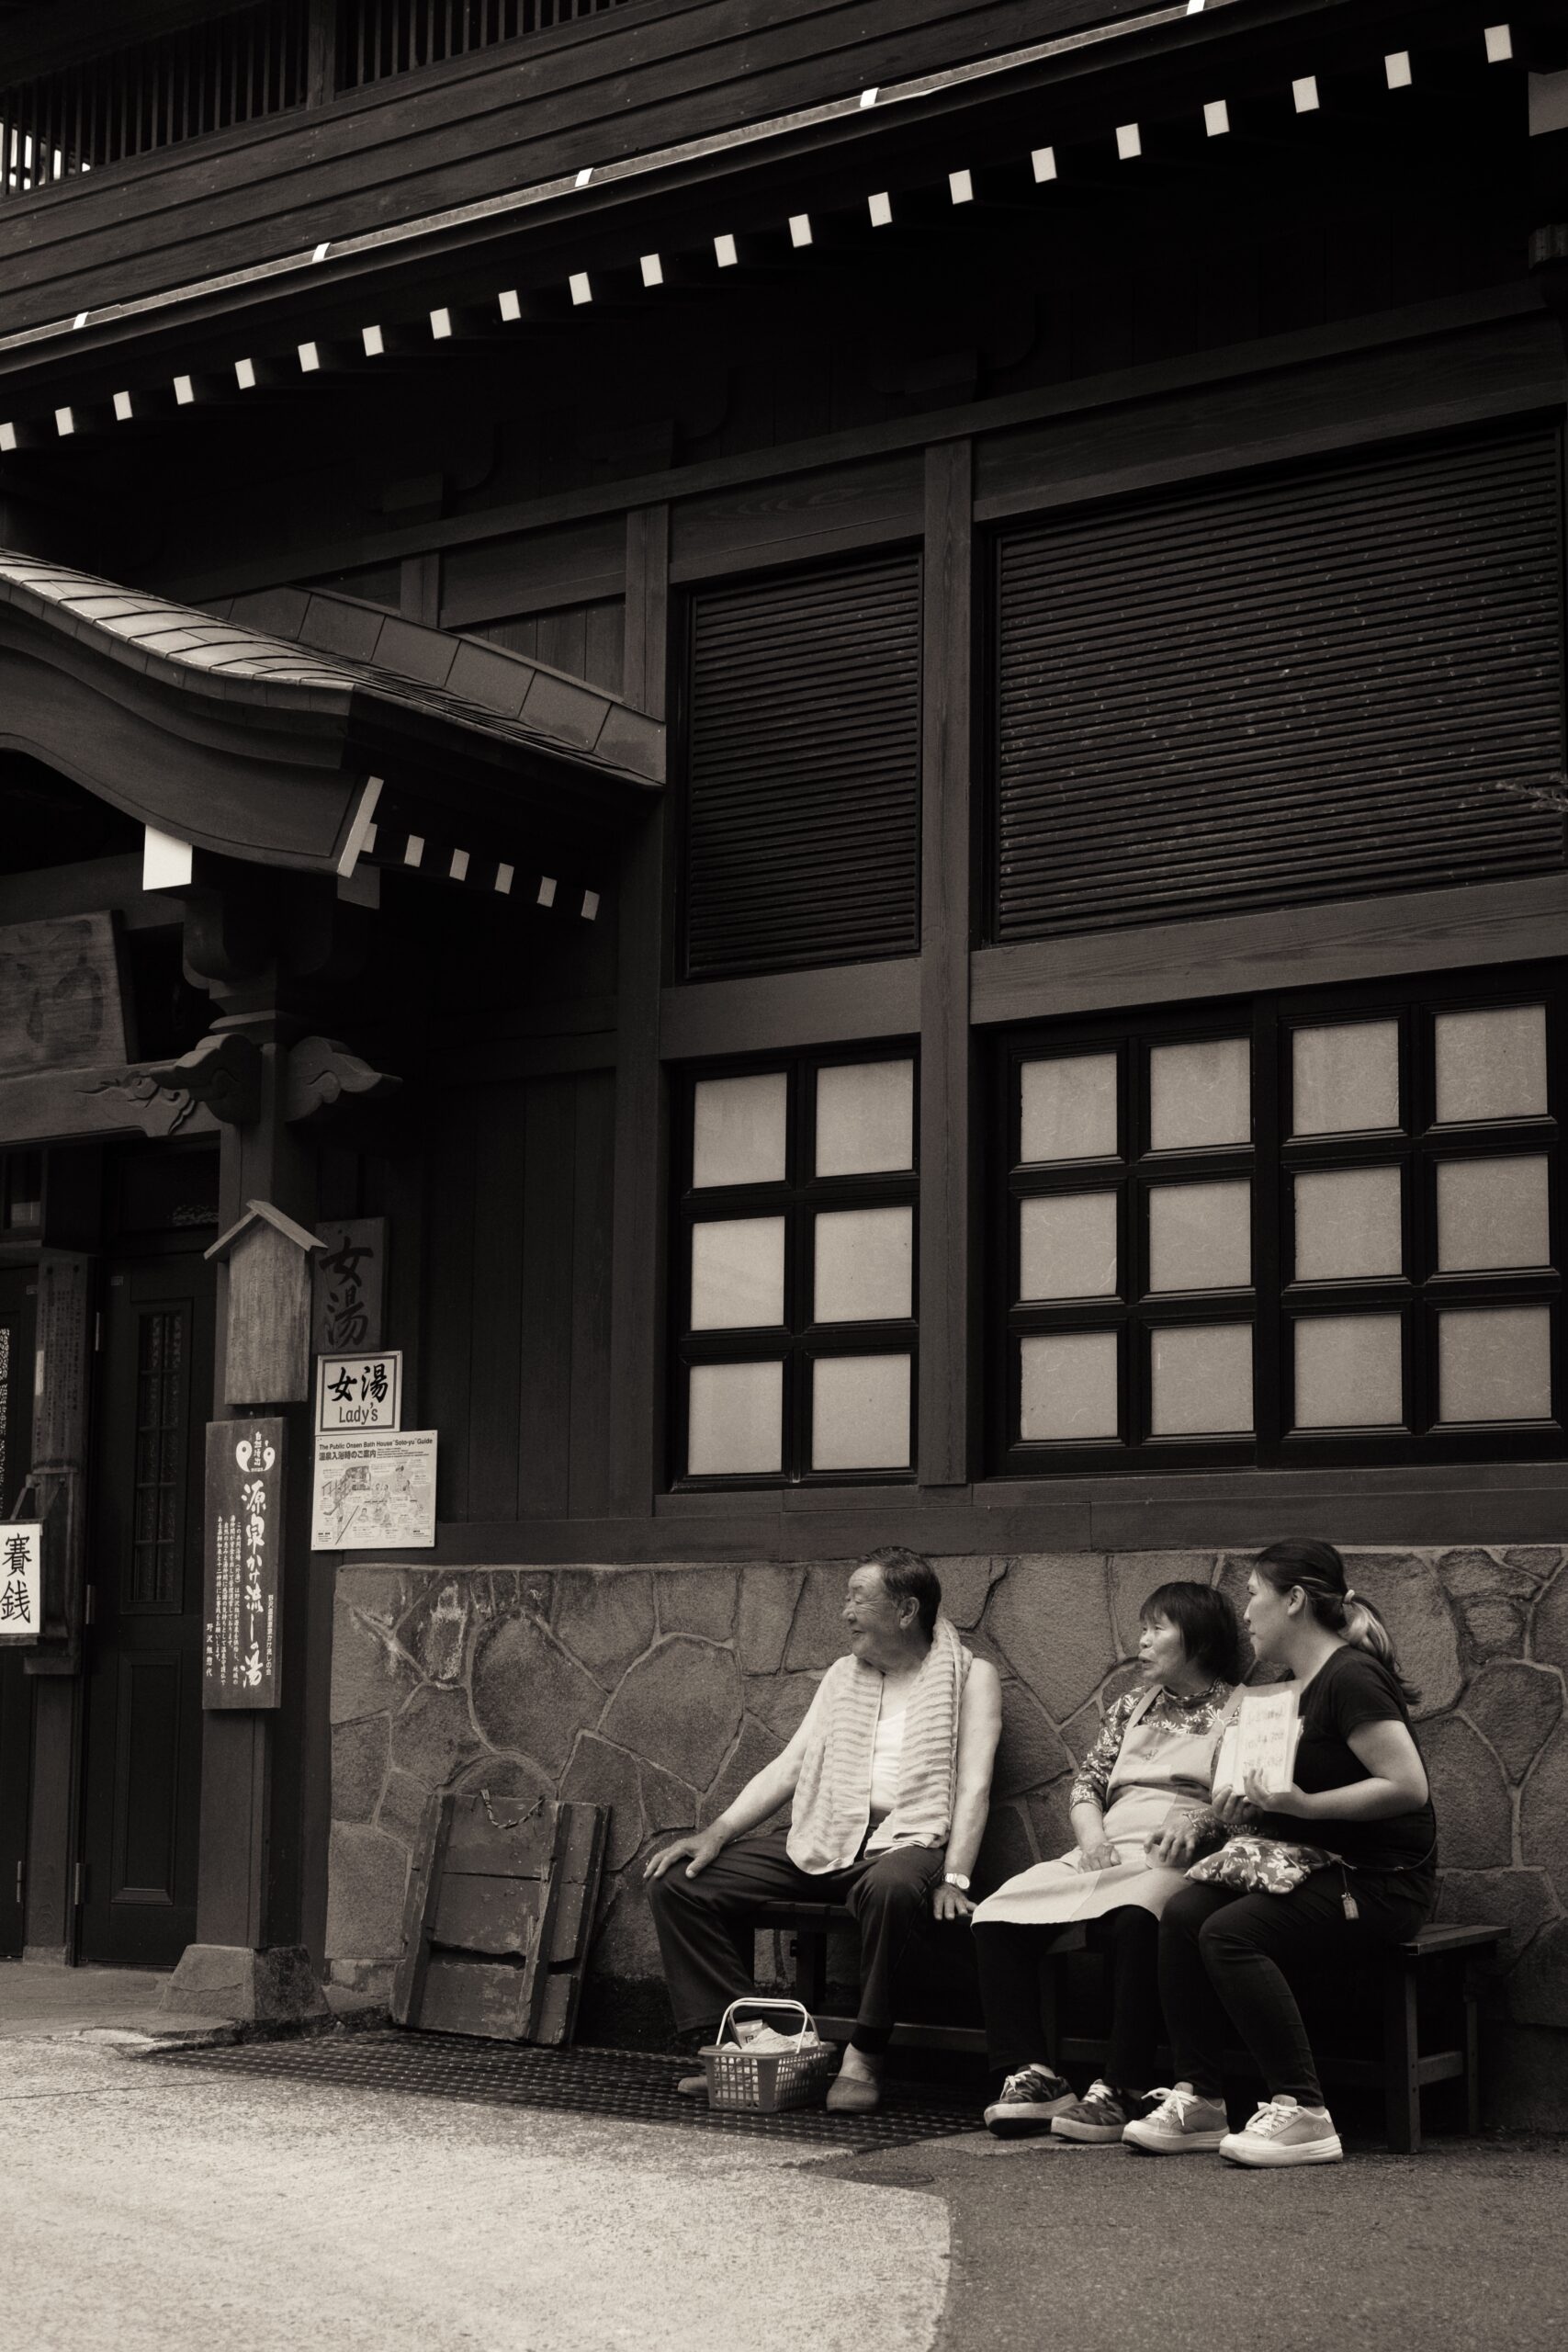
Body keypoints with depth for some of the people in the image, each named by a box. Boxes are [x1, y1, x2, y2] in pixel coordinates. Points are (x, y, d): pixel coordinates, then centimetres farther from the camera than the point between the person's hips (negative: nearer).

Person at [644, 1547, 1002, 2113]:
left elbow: (974, 1785, -6)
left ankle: (864, 2057, -28)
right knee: (676, 1880, -9)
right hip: (823, 1840, 6)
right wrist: (716, 1832, 1)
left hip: (906, 1839, -6)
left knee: (892, 1887, -43)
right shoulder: (843, 1675, 21)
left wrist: (954, 1878, -20)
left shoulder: (968, 1677, 5)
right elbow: (788, 1767, 15)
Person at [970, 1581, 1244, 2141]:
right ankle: (1033, 2077, -17)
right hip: (1106, 1853, 6)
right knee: (995, 1916, -19)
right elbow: (1088, 1779, 21)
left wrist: (1193, 1821, -20)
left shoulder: (1238, 1710, 9)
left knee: (1134, 1919, -41)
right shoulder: (1133, 1704, 27)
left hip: (1176, 1863, -6)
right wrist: (1092, 1835, 1)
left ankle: (1123, 2093, -36)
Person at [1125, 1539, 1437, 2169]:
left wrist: (1304, 1804, -24)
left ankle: (1301, 2112, -24)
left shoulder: (1350, 1678, -14)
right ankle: (1197, 2100, -11)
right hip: (1317, 1866, 9)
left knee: (1231, 1932, -27)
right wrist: (1249, 1802, 6)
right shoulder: (1295, 1685, 17)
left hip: (1380, 1880, -9)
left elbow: (1409, 1786, -22)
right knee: (1183, 1912, -12)